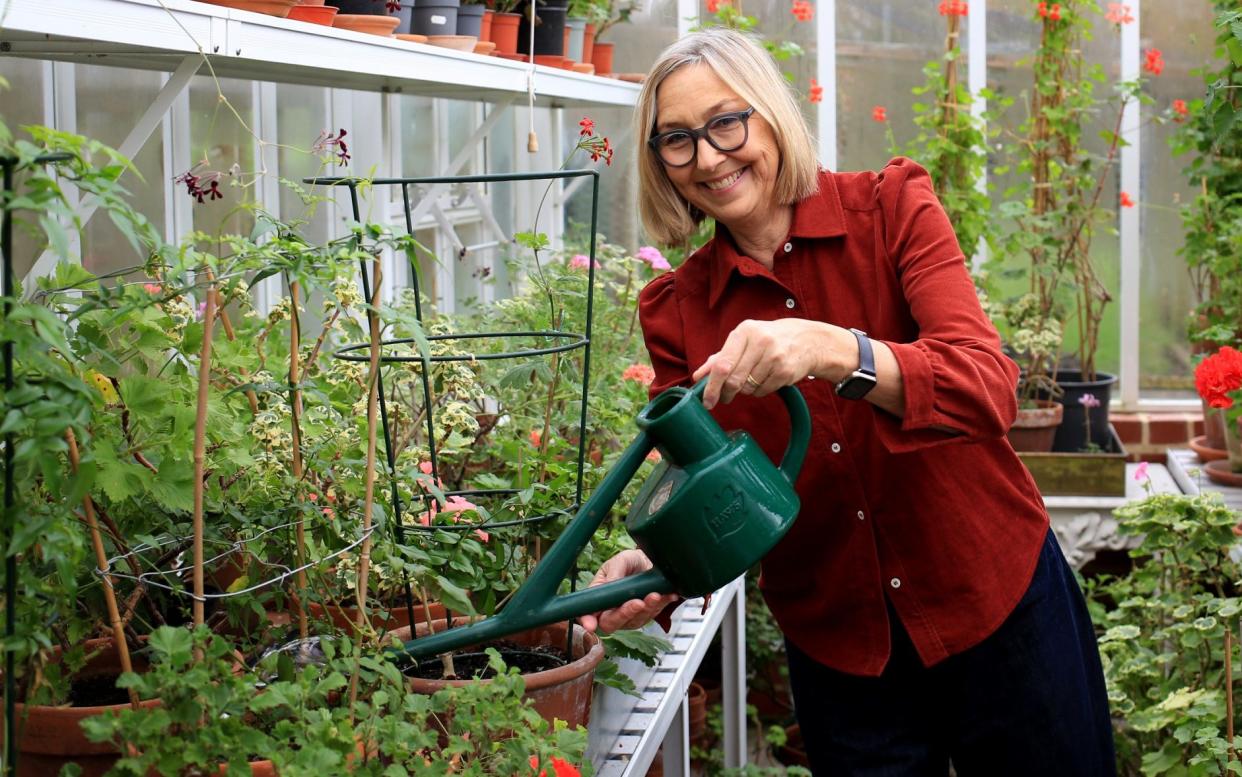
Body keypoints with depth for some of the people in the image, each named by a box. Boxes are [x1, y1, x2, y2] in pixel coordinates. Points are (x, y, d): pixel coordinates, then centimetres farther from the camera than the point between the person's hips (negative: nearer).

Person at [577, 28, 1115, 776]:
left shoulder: (891, 207, -10)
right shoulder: (677, 310, -4)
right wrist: (655, 571, -27)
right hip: (835, 650, 2)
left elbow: (988, 389, -24)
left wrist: (832, 350, -40)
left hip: (1001, 606, -1)